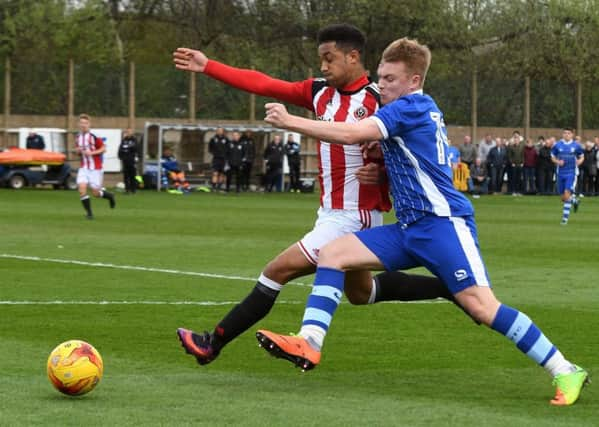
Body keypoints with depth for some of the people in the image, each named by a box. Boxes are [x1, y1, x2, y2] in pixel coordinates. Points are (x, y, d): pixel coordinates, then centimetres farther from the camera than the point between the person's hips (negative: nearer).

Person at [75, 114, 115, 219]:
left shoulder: (94, 136, -12)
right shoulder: (78, 137, 6)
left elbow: (103, 149, -9)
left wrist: (92, 152, -22)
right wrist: (78, 150, -4)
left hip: (96, 169, -4)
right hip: (84, 168, 4)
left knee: (96, 193, 1)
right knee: (82, 188, -15)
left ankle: (109, 196, 34)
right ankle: (89, 213, -4)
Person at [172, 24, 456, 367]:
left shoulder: (377, 101, -18)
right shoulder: (320, 92, 4)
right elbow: (264, 84, 5)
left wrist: (382, 172, -31)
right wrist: (208, 66, 2)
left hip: (353, 218, -9)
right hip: (331, 213, 9)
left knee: (278, 271, -9)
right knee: (361, 292, 25)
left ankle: (213, 344, -2)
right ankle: (451, 289, 33)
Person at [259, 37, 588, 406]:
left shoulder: (408, 107, -11)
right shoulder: (424, 108, 16)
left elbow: (352, 134, -21)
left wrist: (289, 121, -16)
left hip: (442, 222, -10)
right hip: (410, 229, 10)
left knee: (481, 305, -18)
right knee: (333, 254, -1)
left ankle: (565, 372, -12)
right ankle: (309, 343, -12)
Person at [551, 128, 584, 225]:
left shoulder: (576, 145, -1)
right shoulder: (557, 145, 1)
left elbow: (582, 157, 11)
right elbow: (553, 157, 10)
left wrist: (579, 161, -12)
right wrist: (557, 161, -12)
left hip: (571, 173, -3)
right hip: (561, 173, 3)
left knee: (567, 194, -16)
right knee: (563, 198, 7)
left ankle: (565, 217, -9)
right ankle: (575, 200, 42)